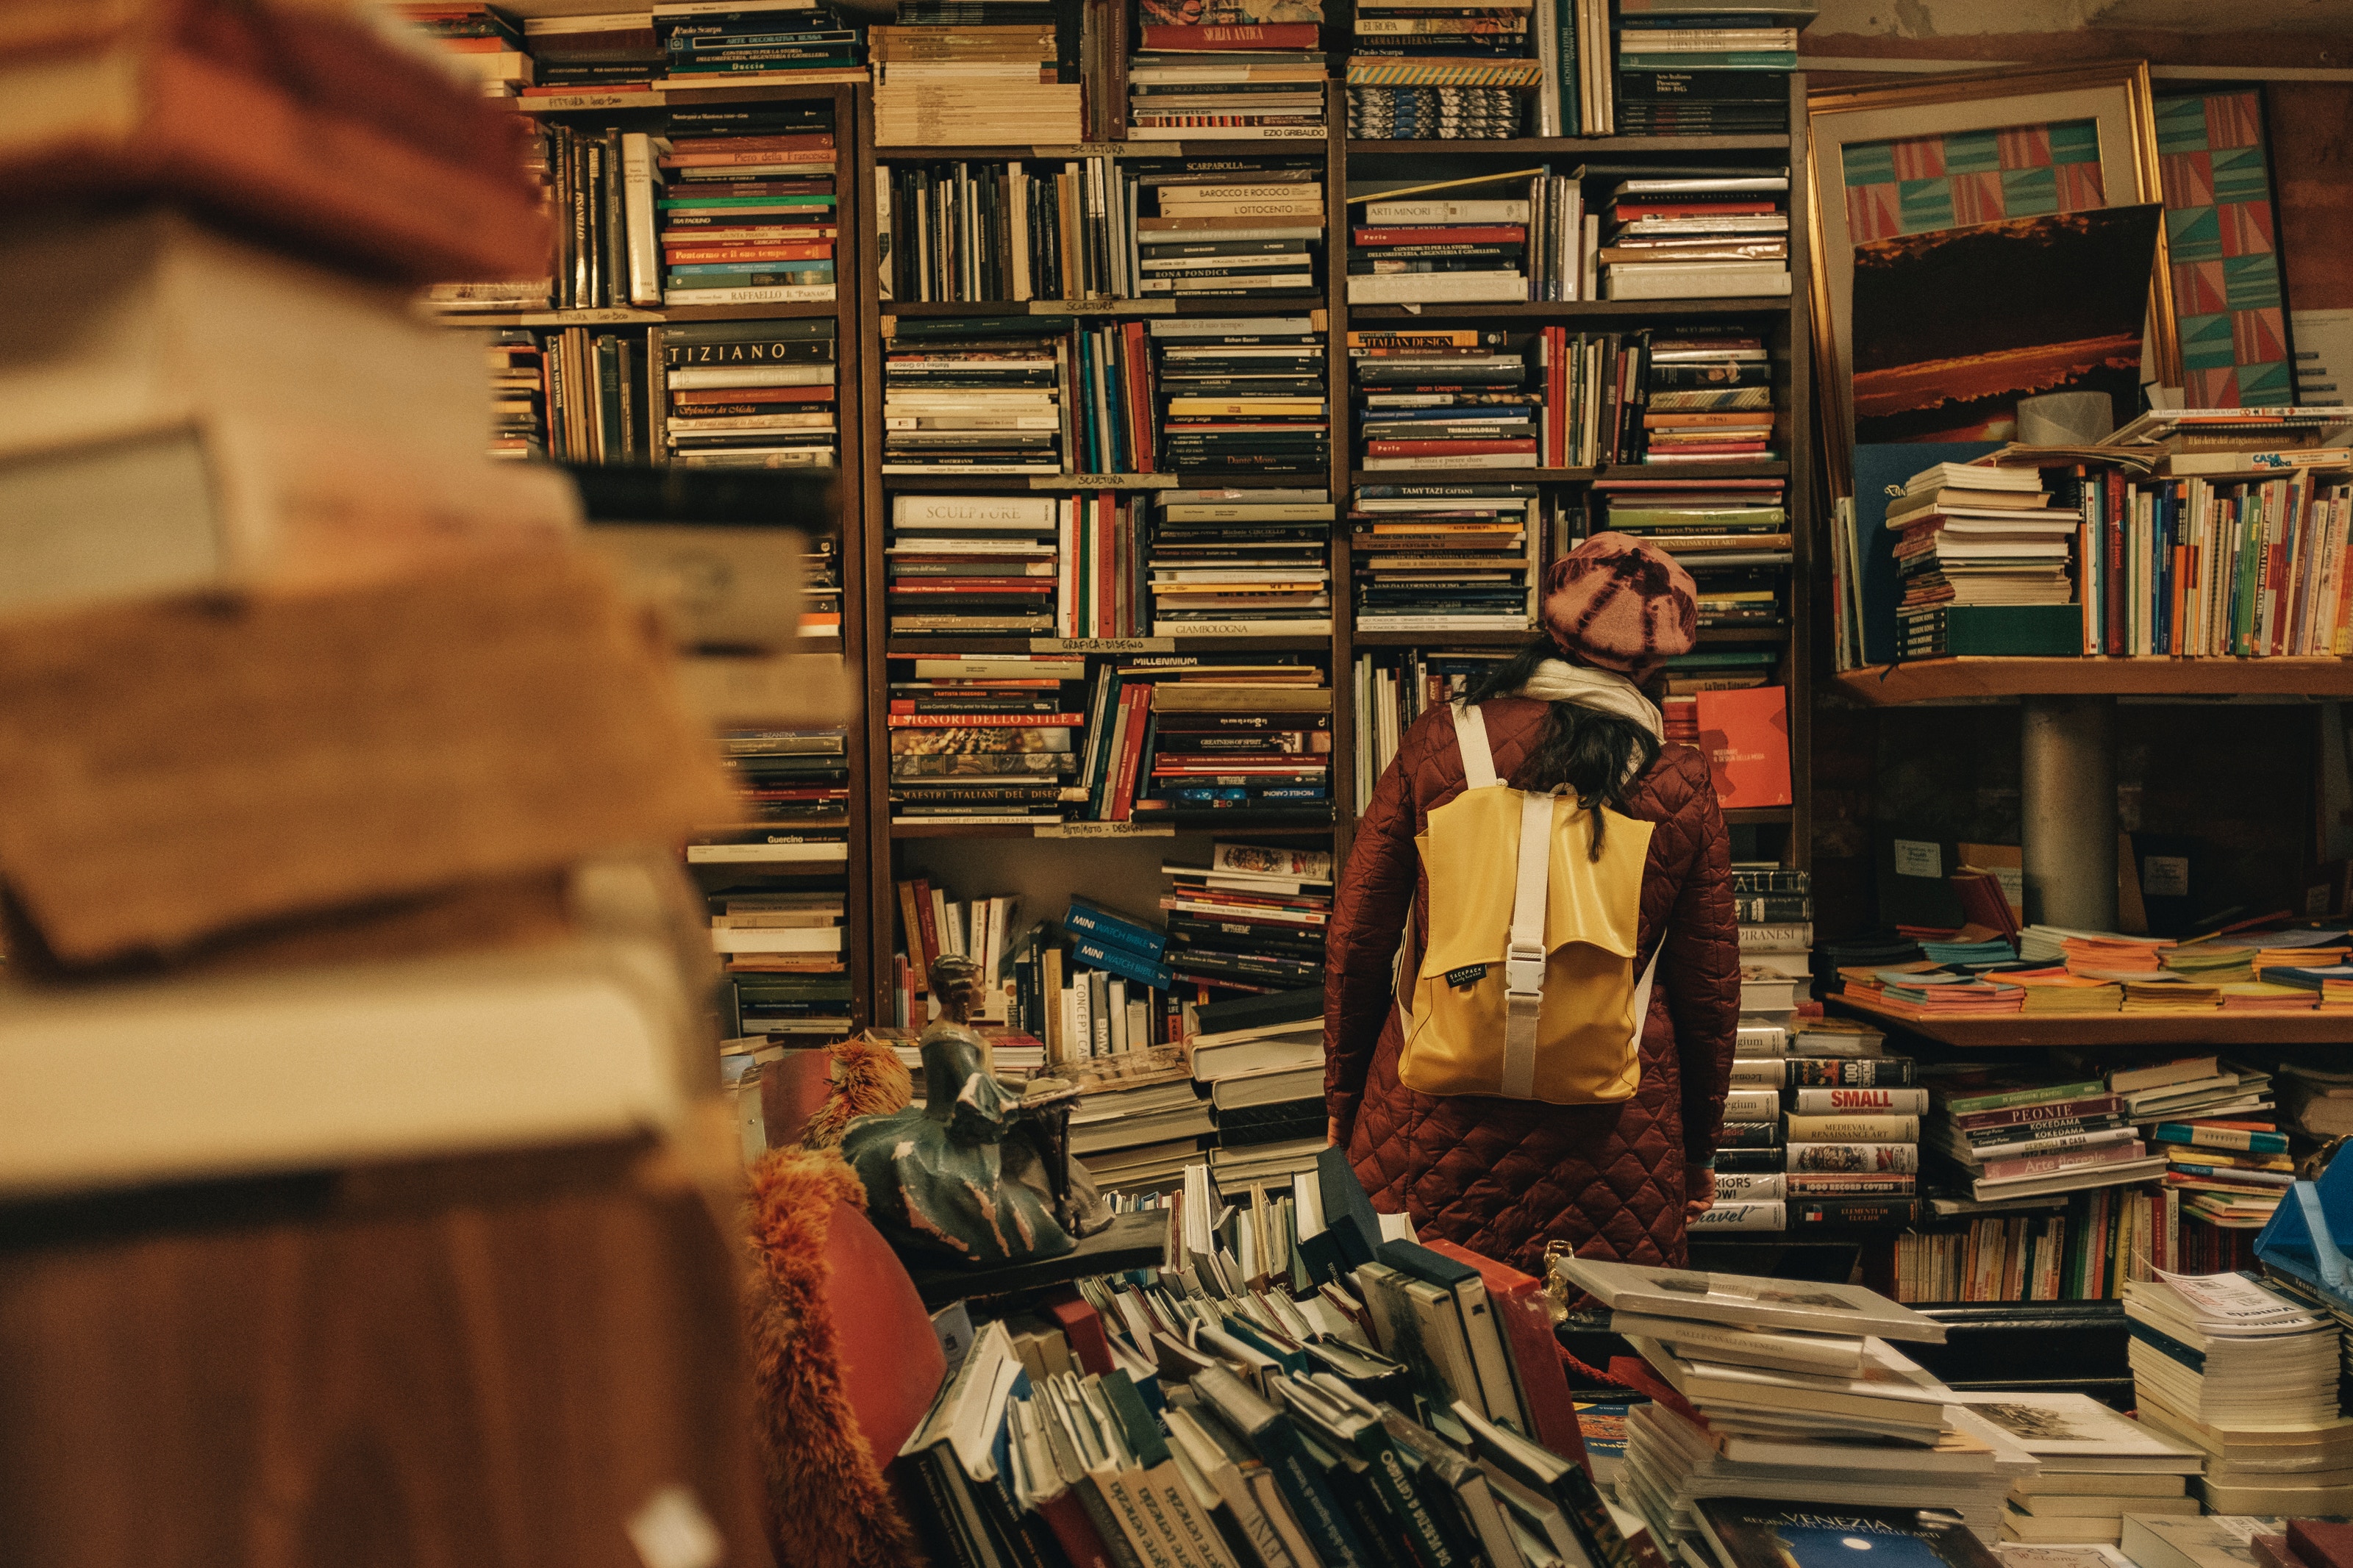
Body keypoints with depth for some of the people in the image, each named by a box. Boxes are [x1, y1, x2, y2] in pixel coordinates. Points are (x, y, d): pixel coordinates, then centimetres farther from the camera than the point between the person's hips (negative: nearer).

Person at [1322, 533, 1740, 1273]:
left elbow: (1355, 944, 1)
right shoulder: (1682, 786, -2)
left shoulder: (1435, 743, -3)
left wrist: (1343, 1103, 14)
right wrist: (1699, 1149, 20)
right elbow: (1709, 990, 6)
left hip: (1433, 1131, 0)